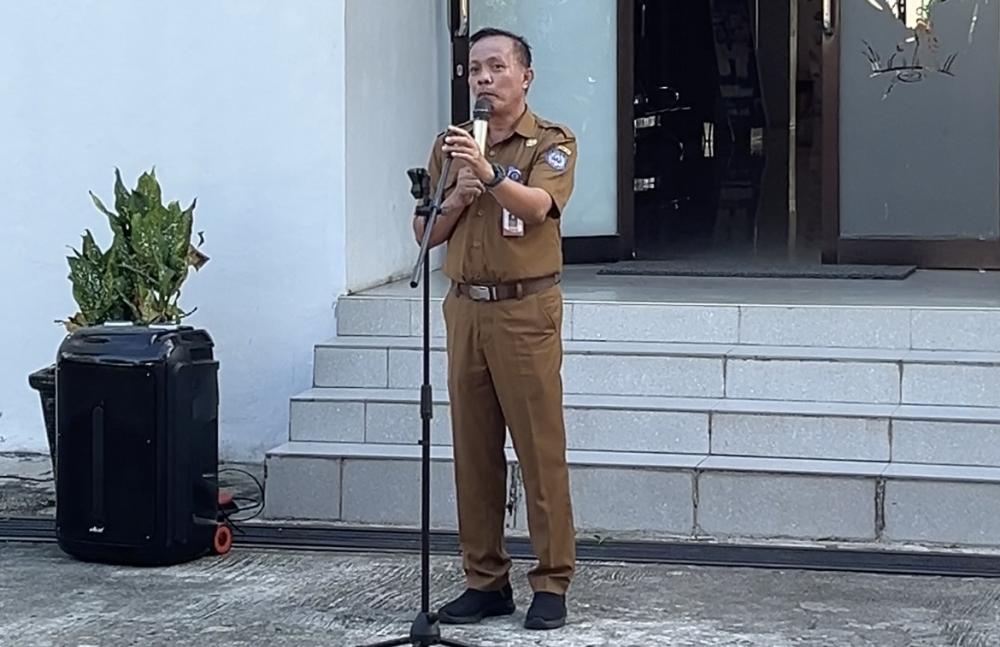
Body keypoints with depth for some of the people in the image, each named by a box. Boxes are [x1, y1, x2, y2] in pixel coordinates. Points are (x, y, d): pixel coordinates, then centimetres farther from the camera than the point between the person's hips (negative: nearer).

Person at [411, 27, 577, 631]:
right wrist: (456, 199, -6)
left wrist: (490, 175, -39)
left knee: (541, 451, -4)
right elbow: (425, 232, 13)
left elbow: (537, 205, -22)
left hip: (527, 310, -5)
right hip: (466, 309, 5)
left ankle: (552, 582, 1)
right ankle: (485, 580, 14)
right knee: (473, 452, 7)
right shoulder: (451, 144, 13)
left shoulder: (552, 141, -3)